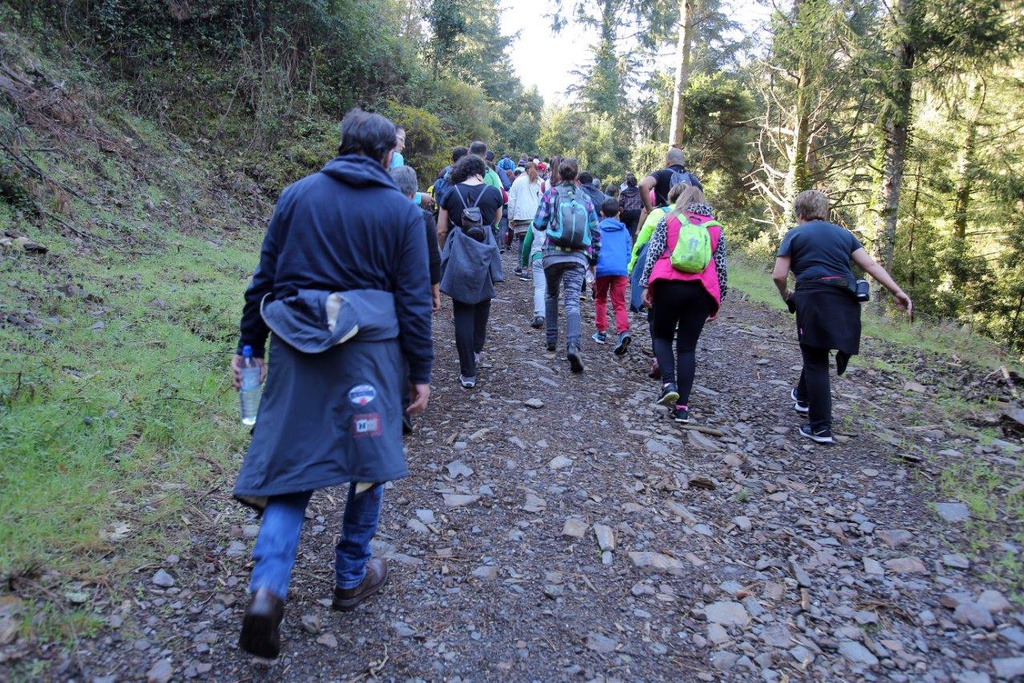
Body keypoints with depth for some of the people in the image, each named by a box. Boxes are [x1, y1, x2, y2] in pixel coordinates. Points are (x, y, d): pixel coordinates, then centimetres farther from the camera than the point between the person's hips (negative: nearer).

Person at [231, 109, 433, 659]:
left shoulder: (297, 194, 5)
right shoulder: (402, 210, -1)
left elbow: (264, 277, 6)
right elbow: (413, 300, -2)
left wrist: (249, 344, 14)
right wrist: (421, 372, 5)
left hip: (297, 345, 2)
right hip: (369, 347, -1)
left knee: (291, 462, 10)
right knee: (369, 459, 15)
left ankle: (267, 587, -7)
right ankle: (351, 577, 28)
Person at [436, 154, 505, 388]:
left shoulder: (451, 194, -1)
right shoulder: (492, 193, -1)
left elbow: (441, 231, 3)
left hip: (458, 256, -1)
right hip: (485, 255, 1)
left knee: (462, 312, 2)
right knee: (482, 304, 24)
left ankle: (468, 373, 1)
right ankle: (476, 348, 39)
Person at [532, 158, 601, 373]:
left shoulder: (551, 194, 3)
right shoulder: (585, 198, 9)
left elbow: (539, 223, -2)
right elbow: (595, 230, 10)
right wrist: (594, 254, 21)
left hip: (553, 253, 0)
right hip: (578, 256, 0)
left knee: (551, 295, 22)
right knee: (572, 300, -8)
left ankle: (551, 339, 27)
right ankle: (573, 345, -28)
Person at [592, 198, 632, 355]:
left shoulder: (598, 229, 7)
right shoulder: (624, 230, 16)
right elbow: (628, 252, 20)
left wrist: (592, 272, 13)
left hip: (602, 269, -2)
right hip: (620, 270, 2)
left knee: (600, 301, 19)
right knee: (619, 304, 2)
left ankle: (602, 332, 20)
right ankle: (623, 332, -20)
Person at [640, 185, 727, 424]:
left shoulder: (669, 220, 10)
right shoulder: (715, 227, 16)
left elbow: (654, 253, 1)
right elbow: (721, 265, 13)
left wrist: (647, 284, 4)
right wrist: (718, 298, 19)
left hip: (669, 286, -2)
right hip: (701, 291, 2)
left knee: (661, 336, 16)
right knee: (688, 346, 7)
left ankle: (669, 382, -9)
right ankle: (682, 407, 3)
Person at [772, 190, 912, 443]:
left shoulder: (795, 235, 7)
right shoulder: (844, 234, 19)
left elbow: (779, 275, -1)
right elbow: (871, 265, 9)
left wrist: (786, 296, 17)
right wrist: (897, 291, 7)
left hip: (814, 300, -5)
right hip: (845, 302, 5)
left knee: (816, 361, 1)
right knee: (817, 353, 25)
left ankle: (821, 428, 1)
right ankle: (803, 396, 45)